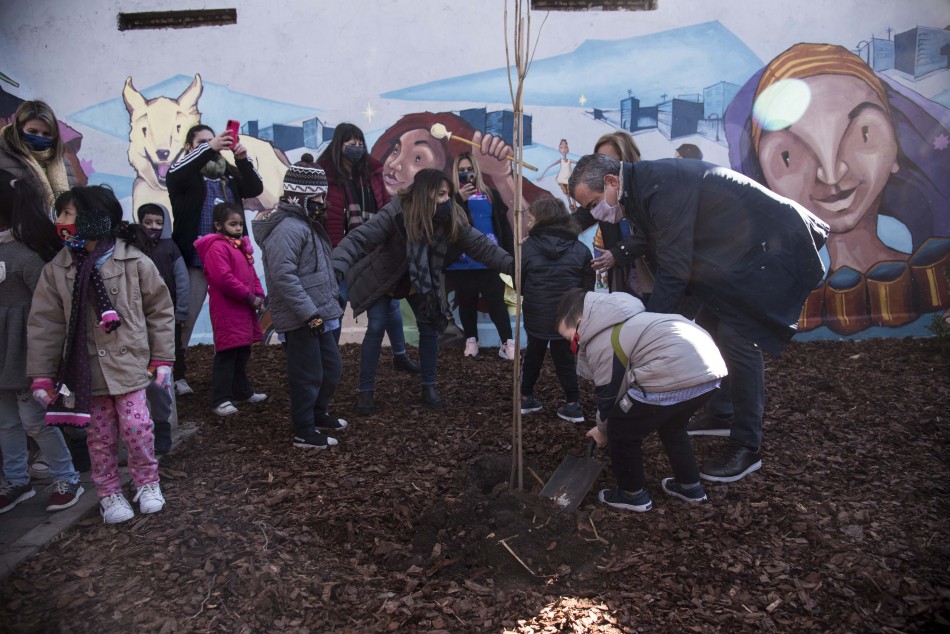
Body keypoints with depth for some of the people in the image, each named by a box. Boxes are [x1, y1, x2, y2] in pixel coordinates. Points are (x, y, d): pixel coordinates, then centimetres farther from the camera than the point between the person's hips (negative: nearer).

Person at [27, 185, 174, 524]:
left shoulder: (134, 261, -9)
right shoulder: (57, 269, -2)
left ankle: (147, 483, 22)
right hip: (86, 369, 2)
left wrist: (163, 358, -2)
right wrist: (41, 375, -1)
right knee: (101, 436, 11)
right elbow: (44, 324, 1)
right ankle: (109, 493, 28)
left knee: (136, 427, -2)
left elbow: (160, 310, -2)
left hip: (128, 364, -2)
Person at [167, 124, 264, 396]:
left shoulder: (229, 172, 12)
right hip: (195, 259, -4)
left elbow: (255, 188, 1)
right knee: (185, 319, 2)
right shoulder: (184, 172, 2)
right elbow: (173, 175, -20)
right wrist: (209, 149, -27)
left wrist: (243, 159, -14)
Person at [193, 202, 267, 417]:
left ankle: (242, 391, 32)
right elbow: (224, 278, -23)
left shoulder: (241, 246, 17)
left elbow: (251, 273, 19)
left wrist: (259, 295, 2)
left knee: (243, 351, 19)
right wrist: (250, 297, -17)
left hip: (244, 310, 10)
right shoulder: (217, 247, -13)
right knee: (227, 354, -7)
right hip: (227, 311, -10)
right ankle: (220, 400, -2)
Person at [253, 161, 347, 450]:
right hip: (301, 320, -10)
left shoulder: (307, 223, 15)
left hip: (319, 315, 10)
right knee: (308, 375, 1)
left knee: (332, 366, 20)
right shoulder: (288, 228, -18)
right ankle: (304, 433, 16)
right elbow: (284, 276, -26)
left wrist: (330, 303, 20)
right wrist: (309, 313, -25)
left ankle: (318, 414, 39)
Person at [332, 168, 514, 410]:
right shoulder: (396, 213, -33)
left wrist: (511, 264, -23)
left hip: (421, 282, 4)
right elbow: (359, 238, -38)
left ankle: (429, 387, 19)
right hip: (383, 278, -4)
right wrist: (337, 268, -53)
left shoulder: (451, 217, -19)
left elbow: (478, 244, -14)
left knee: (429, 328, 4)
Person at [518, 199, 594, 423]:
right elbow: (588, 287, 4)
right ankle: (572, 404, 13)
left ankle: (526, 398, 28)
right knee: (565, 358, 12)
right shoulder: (580, 250, -1)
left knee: (533, 356, 19)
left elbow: (519, 283, 0)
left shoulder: (527, 248, -7)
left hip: (536, 316, 0)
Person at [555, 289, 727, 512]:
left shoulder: (600, 343, -3)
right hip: (709, 365, 10)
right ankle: (690, 485, 44)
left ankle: (634, 495, 25)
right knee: (671, 425, 34)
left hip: (676, 375, -10)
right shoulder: (620, 321, 26)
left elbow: (609, 395, 5)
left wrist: (602, 429, 25)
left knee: (621, 431, 10)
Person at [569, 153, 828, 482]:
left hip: (772, 246, -10)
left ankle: (746, 448, -3)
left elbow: (673, 271, -27)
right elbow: (646, 252, 11)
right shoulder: (640, 188, 3)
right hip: (740, 251, 10)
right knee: (710, 328, 12)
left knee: (738, 337, -14)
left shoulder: (662, 185, -27)